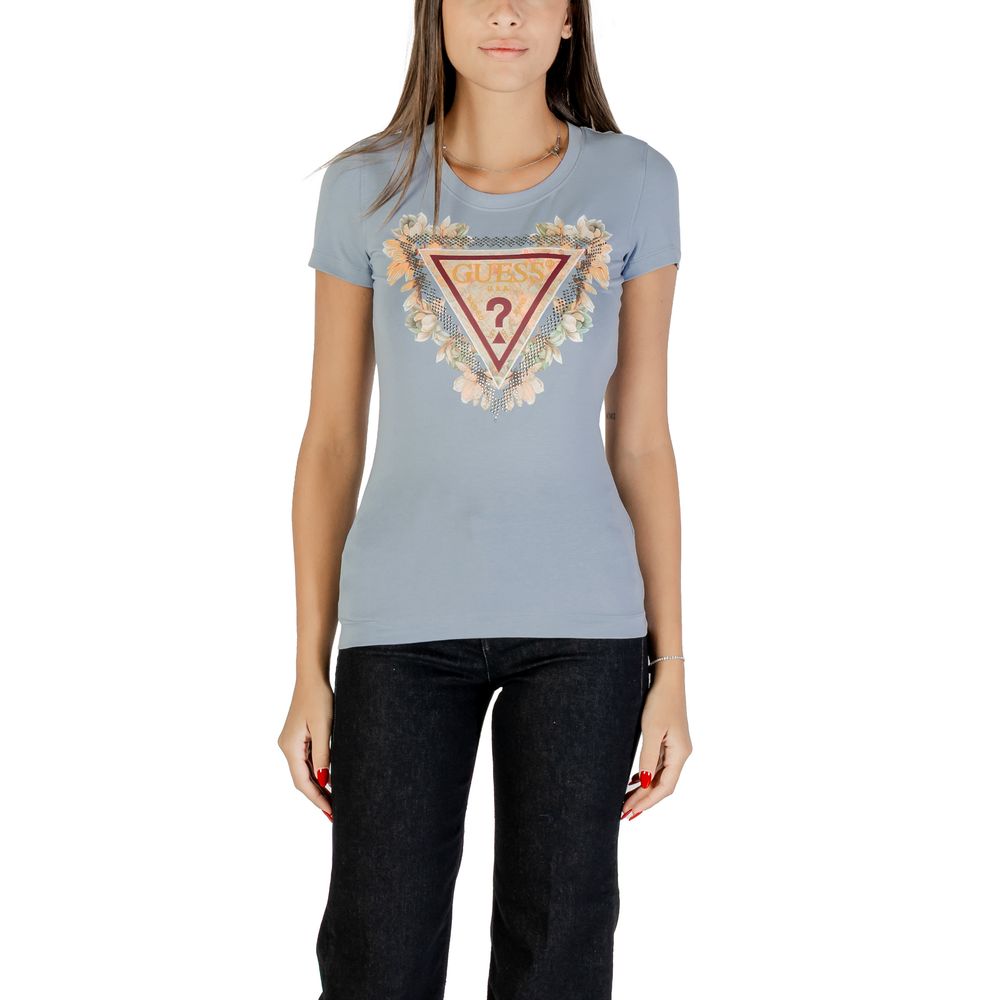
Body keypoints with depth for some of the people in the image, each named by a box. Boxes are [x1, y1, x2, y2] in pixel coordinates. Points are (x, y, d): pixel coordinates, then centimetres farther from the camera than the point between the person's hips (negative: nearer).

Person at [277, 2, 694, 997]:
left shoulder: (634, 185, 2)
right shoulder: (366, 188, 1)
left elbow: (641, 438, 5)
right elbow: (330, 441, 4)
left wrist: (671, 666, 3)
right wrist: (308, 673, 3)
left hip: (582, 619, 0)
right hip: (403, 619, 0)